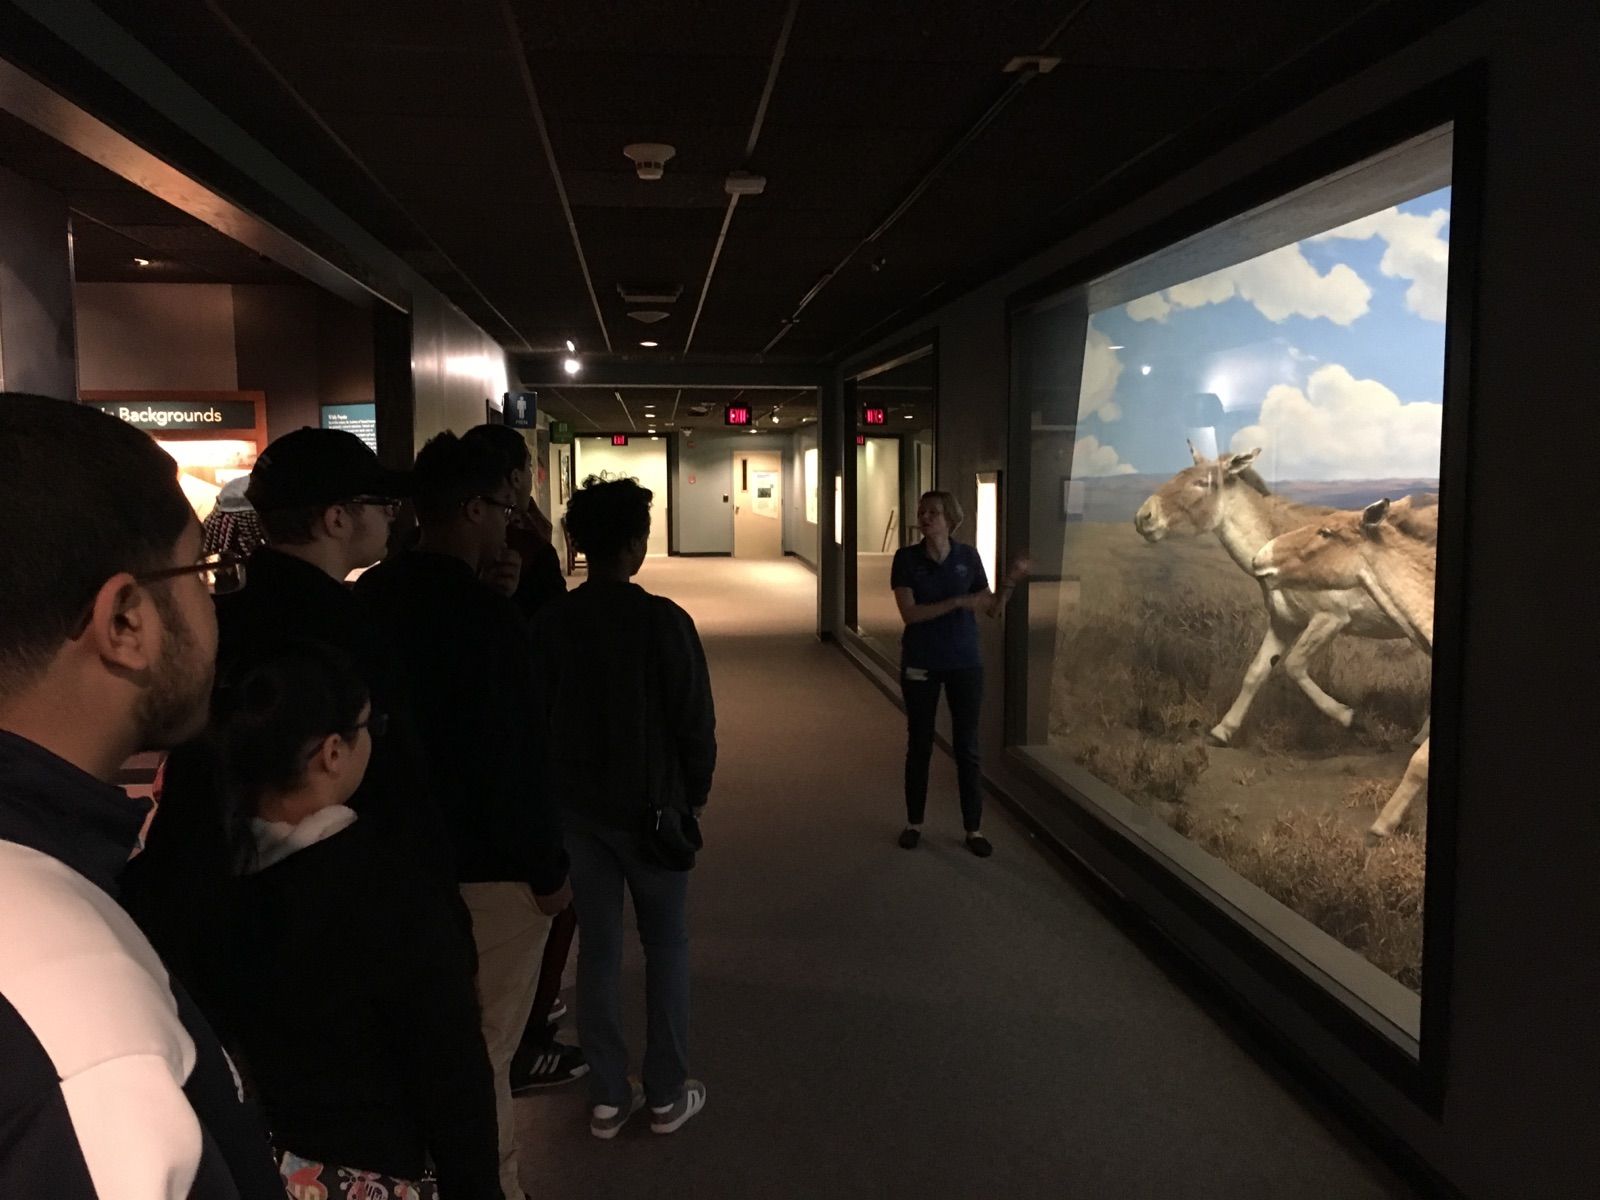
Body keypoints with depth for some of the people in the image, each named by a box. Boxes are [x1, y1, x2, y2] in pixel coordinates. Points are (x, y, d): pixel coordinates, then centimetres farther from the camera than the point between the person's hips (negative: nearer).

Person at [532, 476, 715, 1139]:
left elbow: (537, 714, 2)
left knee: (597, 947, 13)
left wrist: (558, 787, 13)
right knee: (666, 945, 11)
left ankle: (608, 1097, 22)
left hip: (576, 806, 4)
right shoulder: (662, 619, -17)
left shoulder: (550, 621, -5)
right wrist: (694, 792, 3)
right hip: (651, 803, -4)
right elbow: (695, 718, -13)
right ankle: (667, 1094, 20)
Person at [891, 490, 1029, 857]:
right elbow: (910, 613, -17)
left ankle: (974, 829, 17)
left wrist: (1011, 581, -16)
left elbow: (992, 609, 2)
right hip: (920, 665, -1)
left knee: (967, 747, 6)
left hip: (965, 663, 1)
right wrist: (959, 602, -25)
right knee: (919, 745, 10)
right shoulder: (906, 558, -7)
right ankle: (914, 823, 25)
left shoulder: (968, 556, -3)